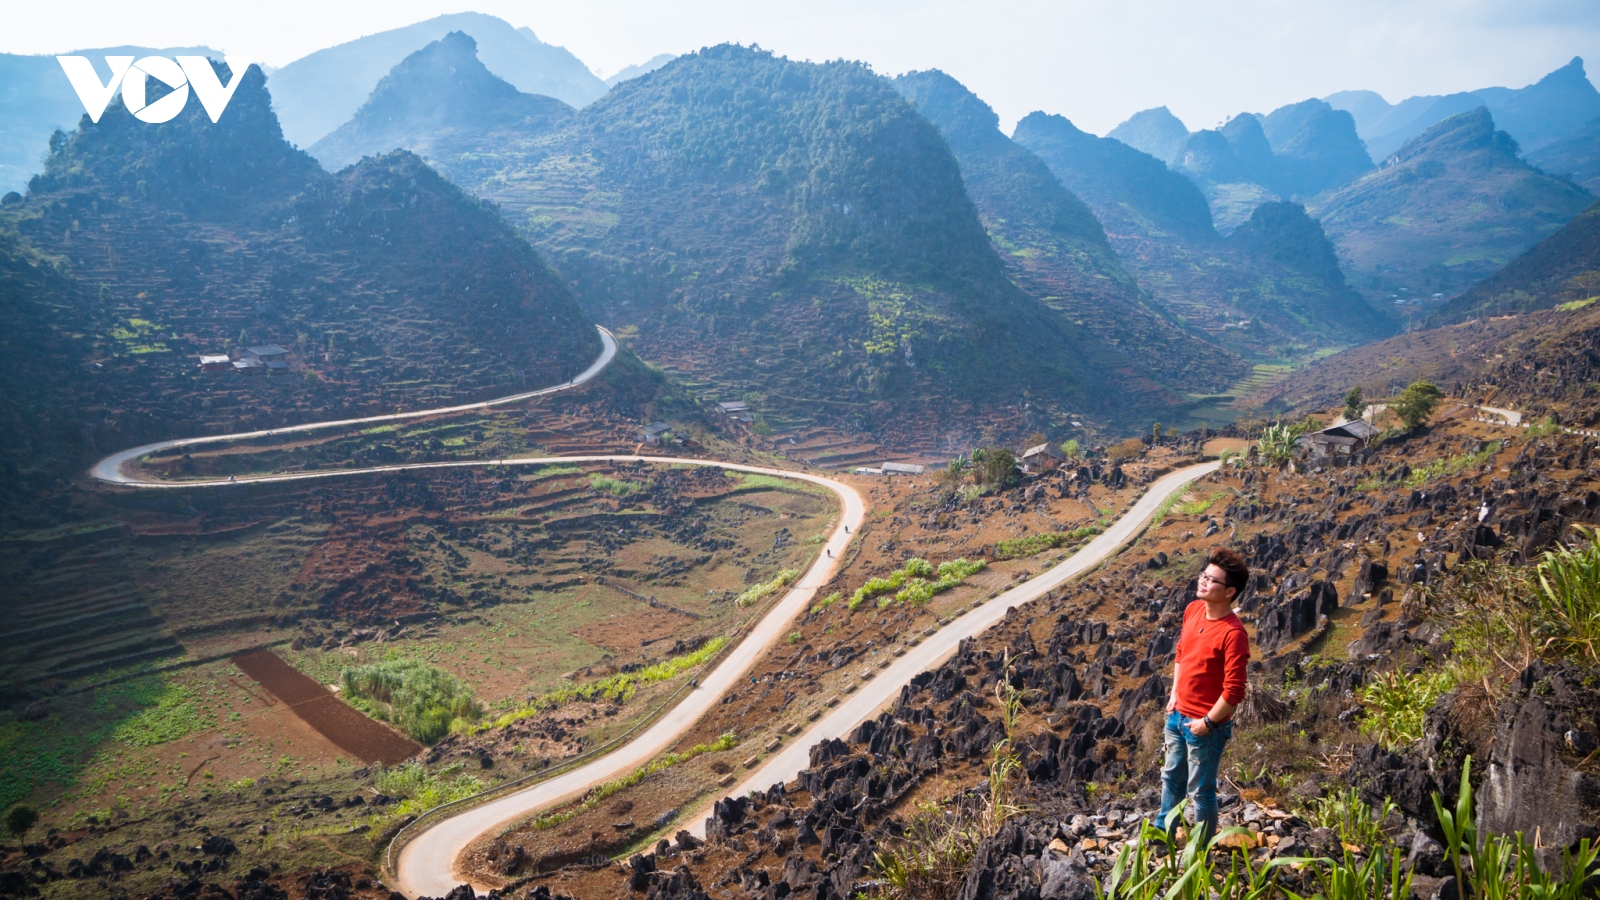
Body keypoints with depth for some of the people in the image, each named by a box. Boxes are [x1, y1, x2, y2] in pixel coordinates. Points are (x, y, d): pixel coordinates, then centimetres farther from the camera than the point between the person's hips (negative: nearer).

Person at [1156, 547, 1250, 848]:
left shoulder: (1233, 633, -26)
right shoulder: (1193, 610, -2)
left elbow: (1234, 691, -23)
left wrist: (1207, 722, -16)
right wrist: (1174, 694, 9)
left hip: (1206, 725, -8)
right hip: (1178, 715, 8)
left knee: (1200, 791, 9)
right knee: (1171, 777, 26)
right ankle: (1163, 832, 47)